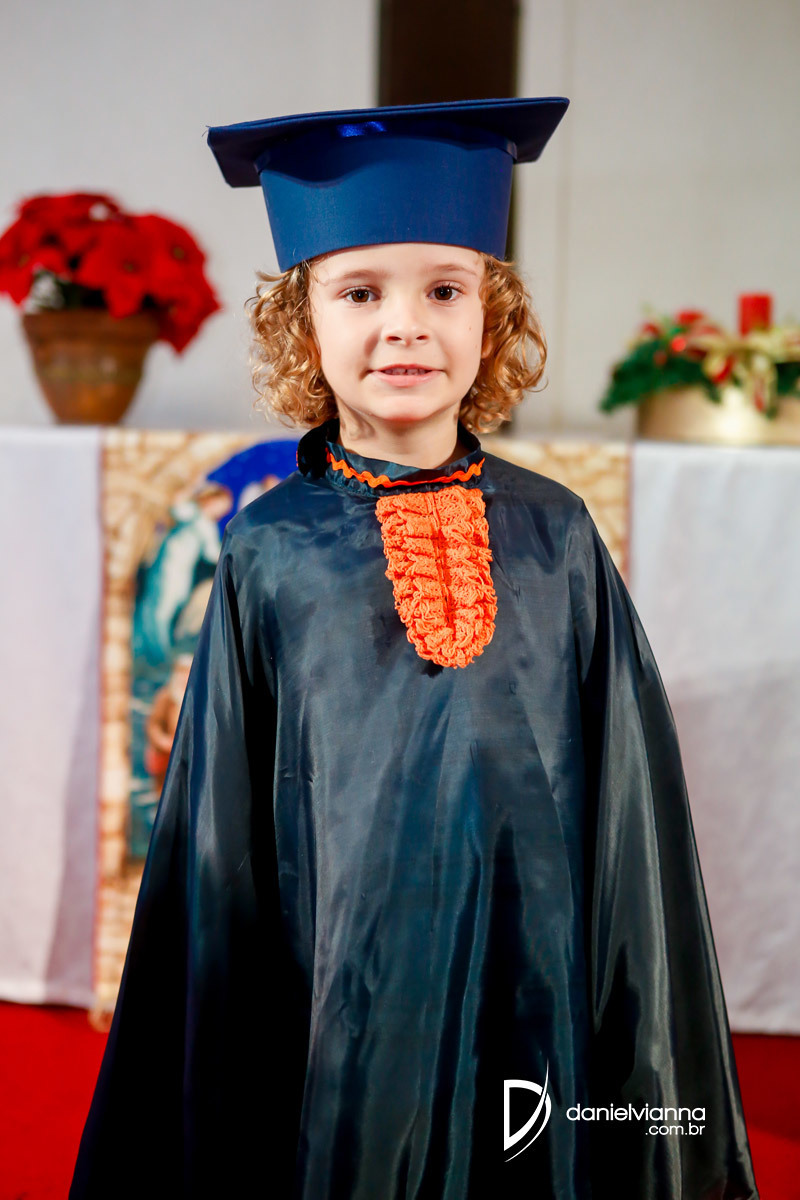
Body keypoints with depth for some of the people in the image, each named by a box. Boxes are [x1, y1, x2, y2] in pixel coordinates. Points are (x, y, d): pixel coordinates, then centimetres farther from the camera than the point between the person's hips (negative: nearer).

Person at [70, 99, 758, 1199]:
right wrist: (209, 1101, 2)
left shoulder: (555, 539, -1)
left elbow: (628, 808, 3)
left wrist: (659, 1090, 4)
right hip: (341, 1014, -1)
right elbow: (223, 839, 0)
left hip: (536, 995, 2)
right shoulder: (271, 555, -5)